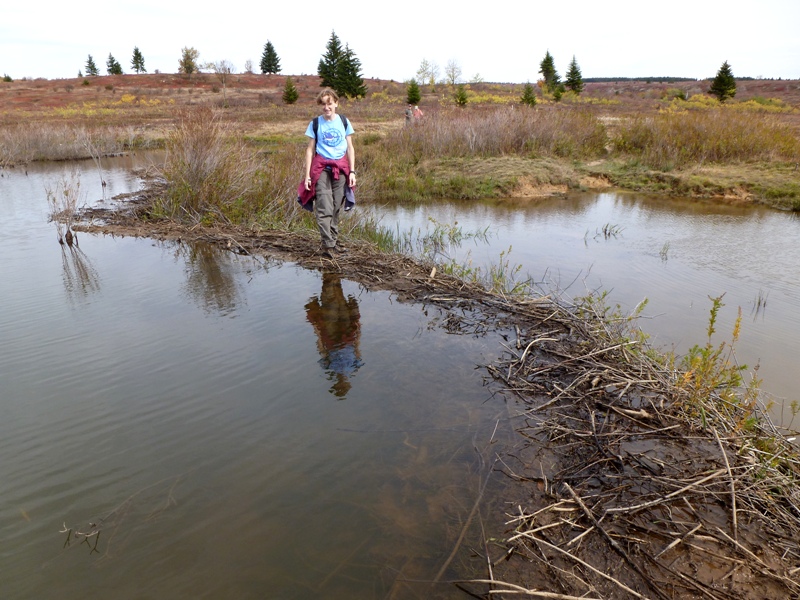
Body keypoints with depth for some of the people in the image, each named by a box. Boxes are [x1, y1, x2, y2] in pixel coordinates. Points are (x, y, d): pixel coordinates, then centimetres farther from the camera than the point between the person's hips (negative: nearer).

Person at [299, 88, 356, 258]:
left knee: (336, 208, 6)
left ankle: (333, 241, 15)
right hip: (321, 167, -2)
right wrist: (307, 175, -1)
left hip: (341, 167, 2)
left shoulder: (344, 122, 8)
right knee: (324, 208, -10)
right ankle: (327, 244, -12)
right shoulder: (315, 123, 3)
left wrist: (352, 171, 3)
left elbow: (350, 147, 10)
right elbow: (310, 149, 4)